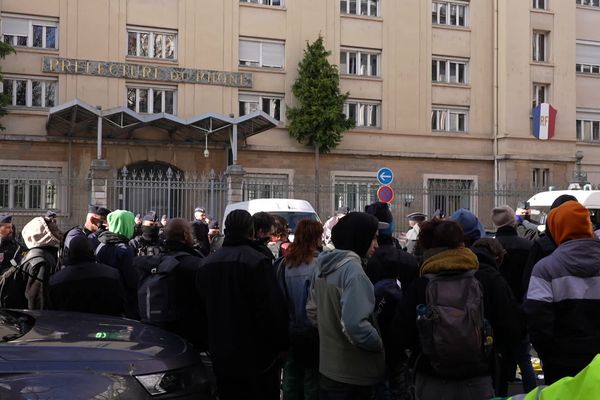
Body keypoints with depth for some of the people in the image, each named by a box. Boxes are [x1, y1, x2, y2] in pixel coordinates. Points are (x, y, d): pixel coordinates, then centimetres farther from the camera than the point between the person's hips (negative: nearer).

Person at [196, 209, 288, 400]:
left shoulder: (206, 264, 4)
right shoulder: (258, 261, -17)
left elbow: (201, 308, 12)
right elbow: (274, 310, -19)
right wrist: (281, 344, -6)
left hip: (221, 355, 6)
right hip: (257, 356, -6)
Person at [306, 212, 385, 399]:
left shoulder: (323, 265, 6)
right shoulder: (352, 268, -21)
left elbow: (312, 310, 15)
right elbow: (354, 324, -30)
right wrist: (378, 344, -15)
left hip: (327, 367, 8)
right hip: (353, 374, -8)